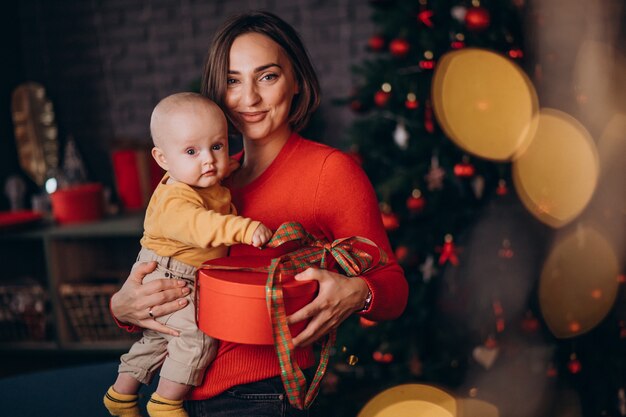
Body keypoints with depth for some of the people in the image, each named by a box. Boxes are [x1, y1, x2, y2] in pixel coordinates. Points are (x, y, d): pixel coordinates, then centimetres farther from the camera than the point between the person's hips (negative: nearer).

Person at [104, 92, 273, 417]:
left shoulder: (210, 184, 0)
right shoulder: (174, 201, -31)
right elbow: (199, 225, -51)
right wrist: (243, 228, -62)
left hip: (186, 281, 10)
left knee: (158, 338, 23)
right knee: (196, 335, -20)